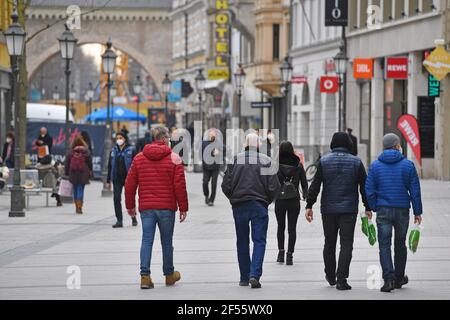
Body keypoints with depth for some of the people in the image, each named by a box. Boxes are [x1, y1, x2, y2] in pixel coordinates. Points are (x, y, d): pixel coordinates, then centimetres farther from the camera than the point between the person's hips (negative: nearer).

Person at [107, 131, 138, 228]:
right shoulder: (113, 151, 9)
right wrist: (108, 181, 11)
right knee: (116, 198, -4)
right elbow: (110, 166, 13)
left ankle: (133, 218, 23)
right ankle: (119, 220, -1)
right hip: (117, 179, 3)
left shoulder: (131, 150, -2)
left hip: (128, 178, -3)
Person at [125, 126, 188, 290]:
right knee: (167, 241, 10)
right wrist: (183, 207, -1)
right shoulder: (173, 158, -4)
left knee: (147, 240, 2)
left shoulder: (139, 158, 6)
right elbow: (180, 185, -8)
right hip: (167, 207, -2)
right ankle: (169, 275, 23)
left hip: (146, 208, 2)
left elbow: (129, 184, 7)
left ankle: (145, 276, -9)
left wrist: (130, 206, 17)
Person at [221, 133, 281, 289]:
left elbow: (226, 185, -2)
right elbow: (274, 186, -5)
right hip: (259, 206, -2)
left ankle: (244, 277, 14)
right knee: (259, 241, 1)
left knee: (242, 242, 11)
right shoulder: (266, 161, -3)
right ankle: (254, 274, -15)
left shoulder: (235, 160, 0)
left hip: (239, 206, 2)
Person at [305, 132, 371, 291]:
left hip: (328, 210, 1)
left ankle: (330, 275, 27)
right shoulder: (356, 162, 0)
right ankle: (341, 279, -11)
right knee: (346, 244, -1)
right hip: (349, 210, -1)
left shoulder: (324, 161, 1)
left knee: (329, 243, 15)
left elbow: (315, 186, -2)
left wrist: (309, 206, 2)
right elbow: (364, 187, 3)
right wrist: (368, 207, 10)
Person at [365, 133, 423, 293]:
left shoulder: (375, 165, 1)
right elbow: (415, 190, -1)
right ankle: (399, 278, 26)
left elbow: (369, 190, -1)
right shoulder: (407, 165, -2)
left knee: (384, 245, 0)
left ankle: (389, 278, -15)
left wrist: (373, 208, 6)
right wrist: (417, 212, 5)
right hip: (402, 210, 0)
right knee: (400, 244, 15)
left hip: (383, 210, 0)